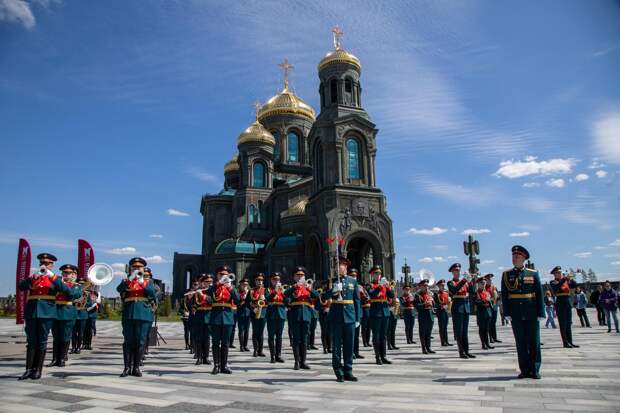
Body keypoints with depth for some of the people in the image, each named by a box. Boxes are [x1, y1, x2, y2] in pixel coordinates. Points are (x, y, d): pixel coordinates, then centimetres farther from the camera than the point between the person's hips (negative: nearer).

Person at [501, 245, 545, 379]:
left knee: (534, 342, 5)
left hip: (531, 313, 0)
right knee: (521, 343, 6)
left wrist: (541, 313, -4)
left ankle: (535, 370, 15)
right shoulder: (506, 274, 4)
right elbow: (504, 295, 3)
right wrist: (506, 313, -4)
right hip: (516, 314, 1)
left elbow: (539, 294, 1)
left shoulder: (533, 273, 3)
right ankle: (525, 370, 14)